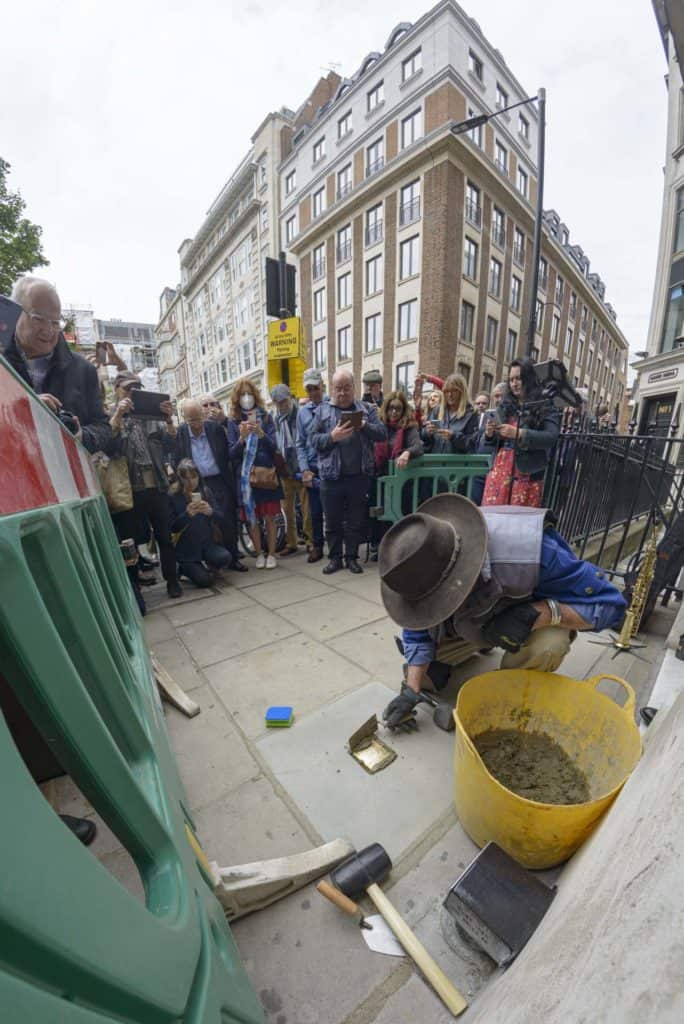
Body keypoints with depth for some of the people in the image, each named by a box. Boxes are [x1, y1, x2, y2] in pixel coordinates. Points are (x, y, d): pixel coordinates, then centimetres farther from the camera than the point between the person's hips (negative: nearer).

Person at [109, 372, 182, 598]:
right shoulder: (111, 417, 5)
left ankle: (172, 580, 20)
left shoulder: (152, 416, 11)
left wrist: (169, 419, -11)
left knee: (165, 536, 7)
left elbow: (171, 446, 2)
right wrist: (118, 415, -18)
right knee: (129, 540, 8)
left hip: (156, 488, 2)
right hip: (129, 491, -1)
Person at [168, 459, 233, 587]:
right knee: (204, 580, -15)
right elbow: (172, 528, -12)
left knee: (225, 558, -25)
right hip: (186, 548, -2)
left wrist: (211, 512, -25)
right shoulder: (172, 496, -9)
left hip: (206, 542, 3)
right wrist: (187, 514, -29)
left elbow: (221, 518, -3)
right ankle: (184, 568, 18)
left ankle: (210, 567, 10)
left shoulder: (206, 491, 0)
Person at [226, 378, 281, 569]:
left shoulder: (266, 417, 3)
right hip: (245, 475, 1)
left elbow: (274, 447, -4)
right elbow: (232, 453, -2)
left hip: (266, 472, 0)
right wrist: (242, 438, -19)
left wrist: (260, 433, -21)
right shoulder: (233, 421, 3)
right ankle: (259, 554, 21)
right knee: (251, 518, 6)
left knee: (269, 516, 4)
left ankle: (271, 554, 16)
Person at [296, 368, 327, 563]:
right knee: (315, 511, 11)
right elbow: (300, 444, 10)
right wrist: (304, 470, 2)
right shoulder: (302, 412, 10)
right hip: (312, 468, 4)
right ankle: (317, 546, 26)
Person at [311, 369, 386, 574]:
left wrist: (365, 426, -16)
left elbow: (382, 433, 1)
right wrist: (332, 437, -17)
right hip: (332, 477, 0)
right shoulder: (322, 410, 7)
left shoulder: (367, 409, 10)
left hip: (359, 476, 1)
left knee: (356, 520, 9)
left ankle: (352, 557, 24)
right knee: (333, 521, 9)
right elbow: (314, 440, 0)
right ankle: (335, 557, 24)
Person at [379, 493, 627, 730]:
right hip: (475, 619, 3)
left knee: (547, 645, -36)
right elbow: (417, 630, -15)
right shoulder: (429, 566, -30)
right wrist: (411, 691, -22)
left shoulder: (531, 551, -44)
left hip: (538, 615, -2)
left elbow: (608, 603, -29)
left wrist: (538, 613, -44)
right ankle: (482, 643, 19)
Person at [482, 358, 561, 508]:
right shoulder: (505, 406, 14)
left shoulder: (546, 408, 2)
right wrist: (490, 433, -6)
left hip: (526, 475, -3)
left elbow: (551, 437, -13)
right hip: (499, 471, 4)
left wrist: (518, 433, -23)